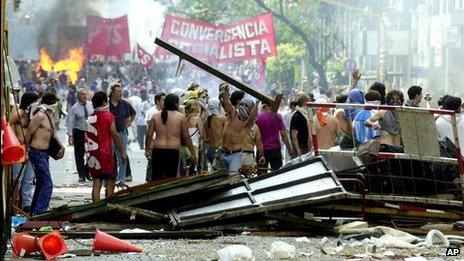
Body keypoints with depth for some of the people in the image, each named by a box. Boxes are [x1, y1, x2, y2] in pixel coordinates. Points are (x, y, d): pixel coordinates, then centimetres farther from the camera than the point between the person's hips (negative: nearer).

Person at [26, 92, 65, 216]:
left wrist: (61, 146, 14)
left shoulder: (48, 115, 13)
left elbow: (51, 133, 25)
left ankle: (33, 213, 25)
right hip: (38, 153, -10)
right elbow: (29, 133, -16)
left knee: (41, 183, 17)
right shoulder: (40, 116, -17)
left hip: (44, 153, 10)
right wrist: (27, 149, -7)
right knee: (47, 184, -14)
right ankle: (39, 213, -17)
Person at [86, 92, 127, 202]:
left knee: (96, 184, 6)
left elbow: (87, 138, 12)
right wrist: (122, 153, -2)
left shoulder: (90, 118, 10)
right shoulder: (108, 116, -7)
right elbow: (115, 136, -8)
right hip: (105, 154, -6)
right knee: (110, 184, -1)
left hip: (92, 155, 6)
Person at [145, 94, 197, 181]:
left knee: (156, 178, 6)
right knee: (170, 179, 0)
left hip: (157, 151, 3)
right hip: (173, 151, -3)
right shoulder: (181, 117, -1)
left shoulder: (155, 116, 8)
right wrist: (193, 154, 6)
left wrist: (147, 150, 20)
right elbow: (186, 137, 0)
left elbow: (149, 135, 8)